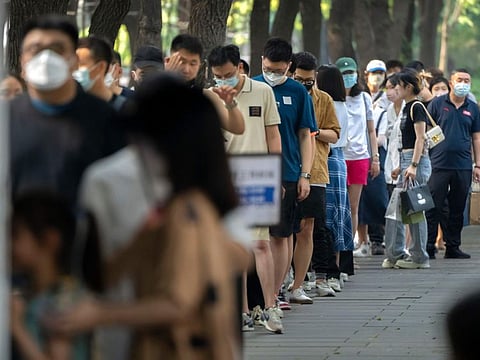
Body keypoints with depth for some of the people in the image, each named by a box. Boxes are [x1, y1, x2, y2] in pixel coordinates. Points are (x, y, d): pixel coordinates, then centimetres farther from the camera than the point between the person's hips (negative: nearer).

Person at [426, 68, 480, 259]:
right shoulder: (437, 104, 1)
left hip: (463, 166, 3)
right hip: (438, 165, -3)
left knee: (458, 209, 8)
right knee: (433, 208, -3)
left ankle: (453, 247, 15)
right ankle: (428, 248, 1)